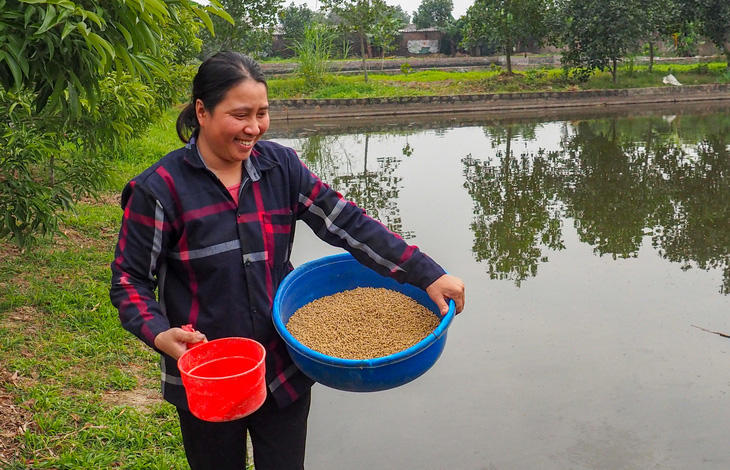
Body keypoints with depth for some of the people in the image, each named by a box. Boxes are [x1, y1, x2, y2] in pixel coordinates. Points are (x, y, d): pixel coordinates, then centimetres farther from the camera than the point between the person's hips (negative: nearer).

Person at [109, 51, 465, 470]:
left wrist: (428, 275, -14)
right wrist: (159, 333, -27)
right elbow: (130, 279, -7)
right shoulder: (160, 189, -13)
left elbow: (346, 222, -7)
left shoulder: (280, 167, -3)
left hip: (285, 373, 3)